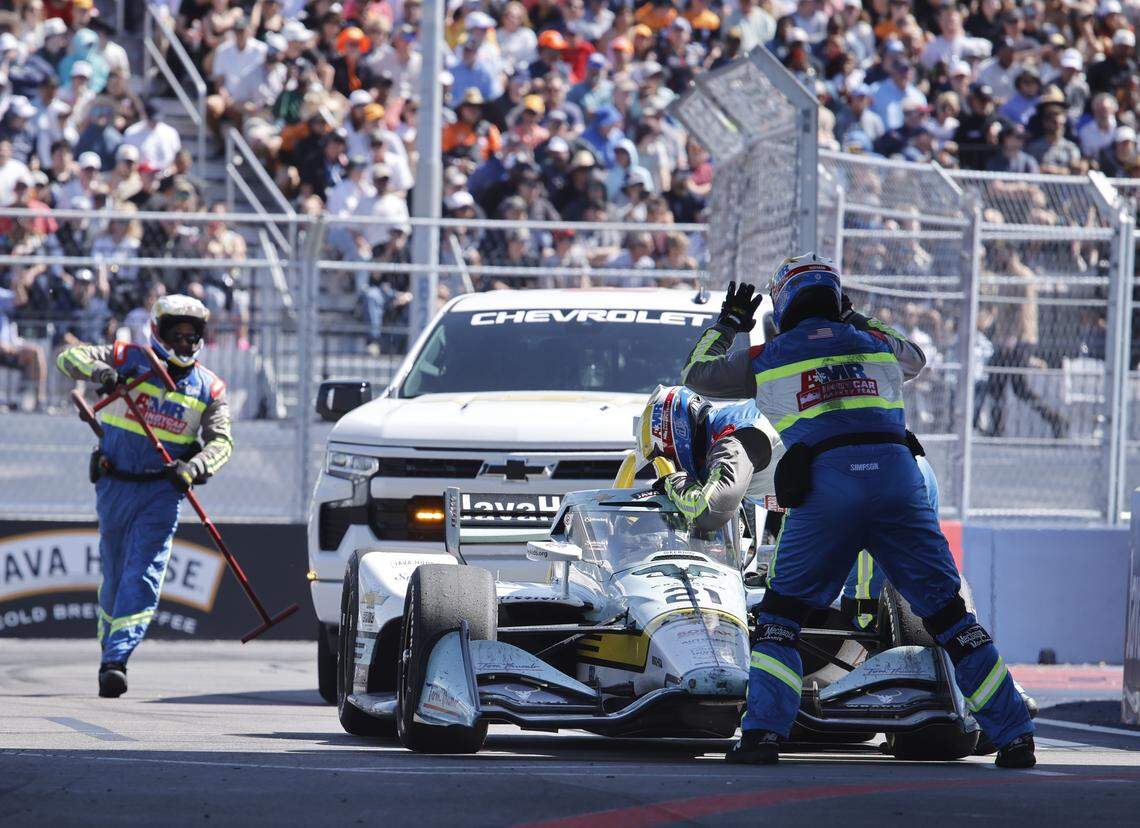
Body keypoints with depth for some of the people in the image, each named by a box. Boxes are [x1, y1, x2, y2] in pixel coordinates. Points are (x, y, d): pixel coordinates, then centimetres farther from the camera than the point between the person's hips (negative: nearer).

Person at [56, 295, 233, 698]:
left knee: (143, 574, -14)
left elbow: (220, 441, -3)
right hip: (115, 485, 1)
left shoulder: (209, 387, 3)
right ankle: (109, 648, 28)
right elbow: (70, 357, -4)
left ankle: (115, 659, -22)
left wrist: (193, 468, -23)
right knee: (114, 572, 10)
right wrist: (99, 371, -26)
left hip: (163, 490, -1)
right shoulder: (128, 360, 0)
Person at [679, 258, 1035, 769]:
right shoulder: (874, 343, 20)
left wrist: (727, 324, 47)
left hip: (825, 486, -2)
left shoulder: (768, 358, 14)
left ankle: (763, 731, -4)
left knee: (782, 613, 11)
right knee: (947, 612, 8)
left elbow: (698, 374, 31)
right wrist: (857, 322, 53)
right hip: (897, 476, 2)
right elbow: (914, 359, 45)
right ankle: (1013, 734, 7)